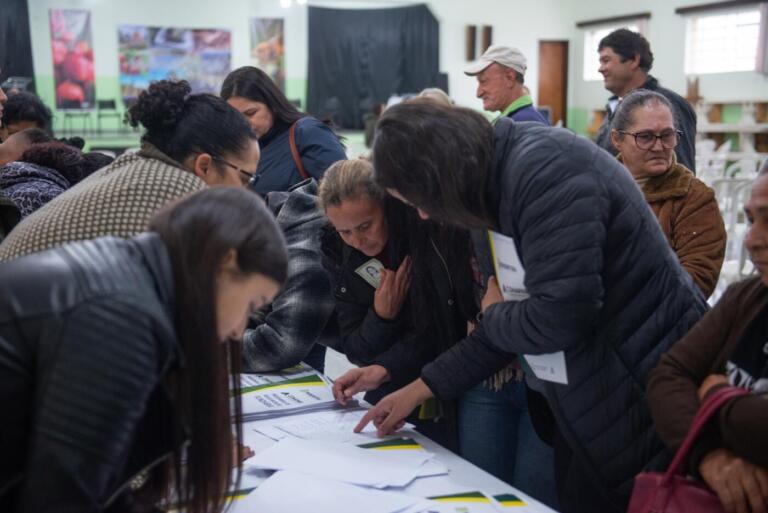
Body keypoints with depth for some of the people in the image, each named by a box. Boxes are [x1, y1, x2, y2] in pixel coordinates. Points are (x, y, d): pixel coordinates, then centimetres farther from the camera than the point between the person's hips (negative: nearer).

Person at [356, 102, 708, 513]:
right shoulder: (500, 183, 7)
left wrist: (492, 314, -7)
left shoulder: (544, 170, -22)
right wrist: (418, 389, 12)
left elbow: (561, 317, -28)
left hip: (649, 400, -9)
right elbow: (513, 323, 12)